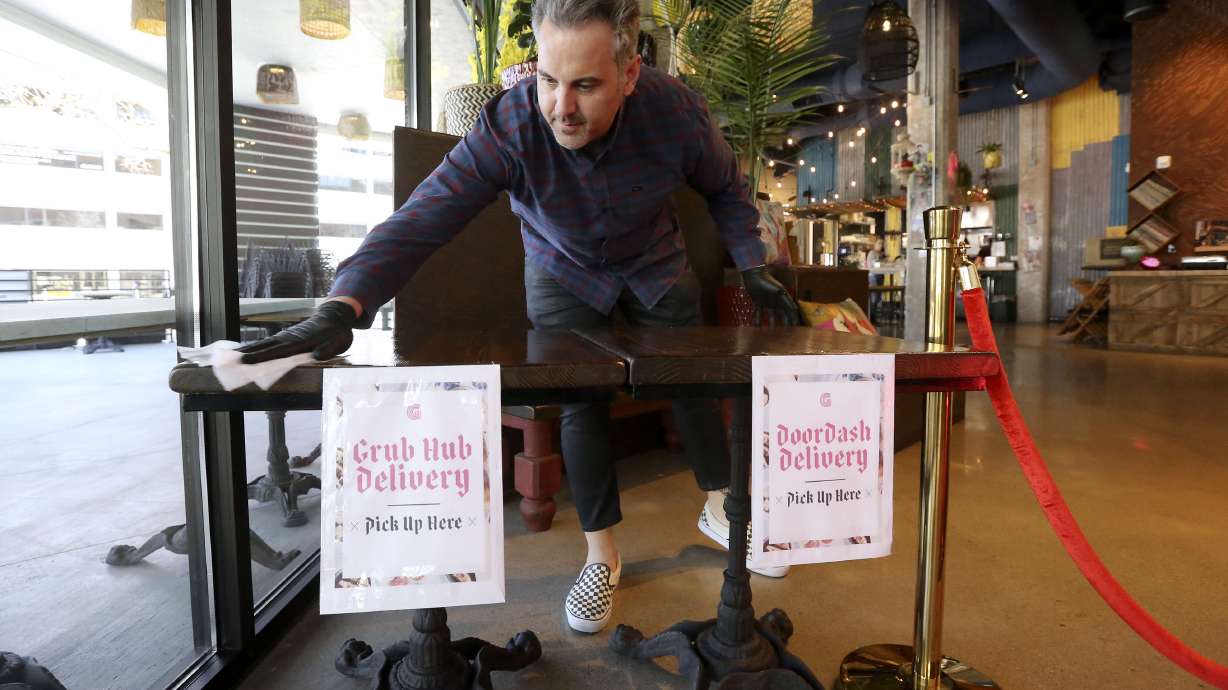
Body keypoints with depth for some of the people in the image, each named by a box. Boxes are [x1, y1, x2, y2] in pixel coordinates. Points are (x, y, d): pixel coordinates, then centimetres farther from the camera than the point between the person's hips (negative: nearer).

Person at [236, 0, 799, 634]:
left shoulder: (677, 113, -28)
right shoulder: (507, 128, -34)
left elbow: (726, 187, -7)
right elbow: (420, 219, -42)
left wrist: (753, 267, -12)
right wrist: (341, 309, -54)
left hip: (655, 262, 2)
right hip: (562, 269, -1)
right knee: (578, 404, -7)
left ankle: (719, 508, 28)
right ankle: (601, 555, 11)